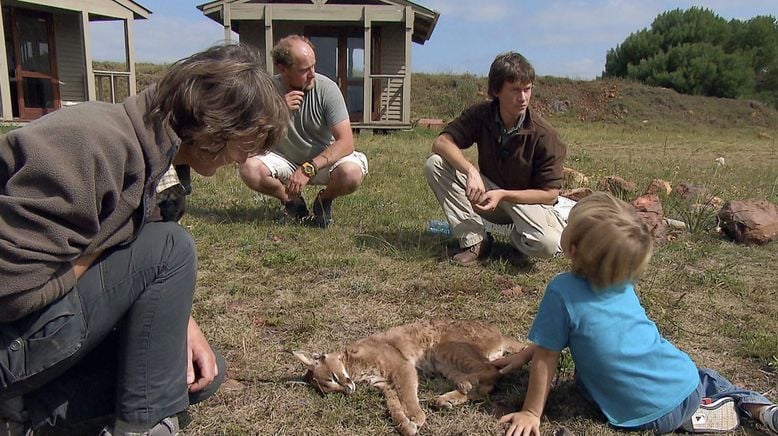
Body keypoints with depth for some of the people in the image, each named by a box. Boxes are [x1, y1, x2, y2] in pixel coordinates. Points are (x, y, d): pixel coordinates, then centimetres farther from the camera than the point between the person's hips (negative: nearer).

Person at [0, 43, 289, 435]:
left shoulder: (150, 147, 1)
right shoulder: (95, 144, -28)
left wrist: (181, 323, -5)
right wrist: (109, 241, -16)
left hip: (46, 313, 9)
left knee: (203, 372, 7)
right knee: (169, 247, -20)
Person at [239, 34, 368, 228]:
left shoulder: (326, 88, -18)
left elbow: (346, 142, -24)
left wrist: (308, 169, -35)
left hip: (324, 159, -1)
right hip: (285, 159, 1)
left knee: (352, 173, -33)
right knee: (249, 169, -28)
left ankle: (324, 200, 3)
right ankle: (293, 201, 2)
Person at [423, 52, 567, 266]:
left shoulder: (544, 135, -21)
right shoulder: (480, 115, -12)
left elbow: (550, 194, -17)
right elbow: (441, 142, -21)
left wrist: (503, 195, -29)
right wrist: (471, 171, -38)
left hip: (526, 201, -3)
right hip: (487, 192, 3)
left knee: (547, 244, -36)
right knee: (435, 165, -20)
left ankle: (518, 235, 4)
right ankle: (474, 241, -14)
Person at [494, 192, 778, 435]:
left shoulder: (562, 291, -22)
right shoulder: (623, 282, -1)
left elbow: (546, 356, -13)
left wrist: (531, 413, -2)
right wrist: (524, 355, 17)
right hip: (688, 386, 7)